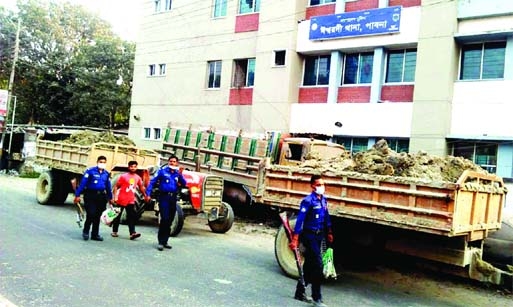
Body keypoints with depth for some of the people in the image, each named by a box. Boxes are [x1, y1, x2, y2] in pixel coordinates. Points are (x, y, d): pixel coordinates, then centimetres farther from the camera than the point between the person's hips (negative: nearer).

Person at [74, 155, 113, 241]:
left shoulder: (106, 174, 10)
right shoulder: (90, 171, -7)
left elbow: (108, 187, 17)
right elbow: (82, 183, -10)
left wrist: (110, 197, 19)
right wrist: (77, 195, -14)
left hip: (101, 196, 5)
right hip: (90, 195, -5)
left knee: (97, 216, 10)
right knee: (91, 214, -12)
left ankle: (95, 234, 19)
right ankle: (85, 231, 10)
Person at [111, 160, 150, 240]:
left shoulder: (138, 177, 6)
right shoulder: (123, 176, -6)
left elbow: (141, 187, 20)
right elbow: (116, 186, -6)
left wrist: (145, 196, 12)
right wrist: (115, 197, -14)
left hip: (131, 201, 3)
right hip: (121, 200, -3)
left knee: (131, 217, -6)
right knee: (118, 216, 8)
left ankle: (132, 233, -13)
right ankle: (114, 231, 21)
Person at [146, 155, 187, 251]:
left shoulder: (178, 173, 10)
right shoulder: (162, 171, 0)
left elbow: (184, 184, -3)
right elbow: (153, 181, -3)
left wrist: (180, 174, -15)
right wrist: (148, 193, -10)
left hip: (173, 198, 5)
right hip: (164, 197, -5)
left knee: (169, 220, 10)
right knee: (164, 219, -13)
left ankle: (165, 241, 21)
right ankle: (161, 242, -6)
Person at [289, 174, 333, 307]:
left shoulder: (323, 199, 6)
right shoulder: (308, 201, -18)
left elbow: (326, 217, 18)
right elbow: (300, 220, -21)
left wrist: (329, 233, 22)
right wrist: (295, 239, -25)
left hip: (319, 236, 8)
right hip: (310, 236, -8)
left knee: (309, 265, 15)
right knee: (318, 265, -9)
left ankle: (300, 292, 29)